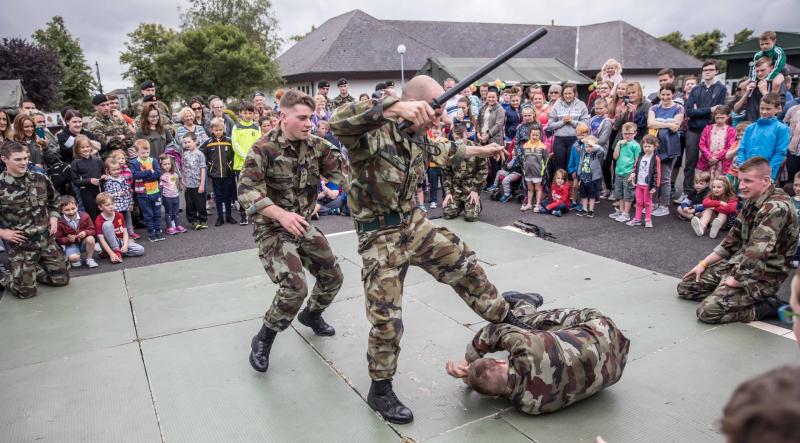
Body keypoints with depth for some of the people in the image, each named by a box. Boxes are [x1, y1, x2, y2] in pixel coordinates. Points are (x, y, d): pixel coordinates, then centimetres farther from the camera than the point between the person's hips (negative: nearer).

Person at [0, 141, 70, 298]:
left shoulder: (40, 178, 1)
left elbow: (54, 199, 20)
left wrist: (53, 218, 7)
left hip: (46, 239, 5)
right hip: (21, 243, -5)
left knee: (62, 279, 8)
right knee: (26, 290, -4)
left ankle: (33, 270, 33)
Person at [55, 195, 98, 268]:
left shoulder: (85, 216, -9)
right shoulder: (60, 223, -12)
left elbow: (92, 230, -3)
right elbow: (59, 239, -5)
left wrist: (86, 232, -25)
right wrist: (68, 239, -24)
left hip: (84, 243, 2)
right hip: (71, 244, -2)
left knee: (90, 238, -34)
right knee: (73, 258, -33)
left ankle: (89, 259, -9)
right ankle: (76, 260, 11)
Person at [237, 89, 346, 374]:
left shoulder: (315, 145, 0)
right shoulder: (264, 149, -17)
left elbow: (341, 169, -6)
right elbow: (247, 192, -24)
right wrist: (281, 214, -37)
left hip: (303, 226, 7)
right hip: (272, 228, -6)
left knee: (332, 276, 12)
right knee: (295, 288, -20)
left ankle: (311, 315, 43)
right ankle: (262, 341, 5)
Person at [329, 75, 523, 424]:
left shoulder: (415, 135, 2)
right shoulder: (372, 129, -23)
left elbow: (440, 152, 24)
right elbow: (338, 122, -47)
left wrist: (479, 150, 33)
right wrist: (397, 107, -58)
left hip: (414, 223, 7)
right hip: (380, 236, -7)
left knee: (463, 263, 13)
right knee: (386, 317, 0)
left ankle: (507, 319, 35)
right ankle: (380, 391, 21)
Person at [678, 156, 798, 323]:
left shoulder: (777, 207, -23)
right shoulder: (751, 202, 6)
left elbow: (756, 252, -31)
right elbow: (733, 239, 14)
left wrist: (735, 281, -20)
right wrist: (704, 263, 9)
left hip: (762, 277, -9)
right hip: (737, 264, 9)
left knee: (708, 311, -22)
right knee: (685, 287, 4)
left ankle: (769, 306, -5)